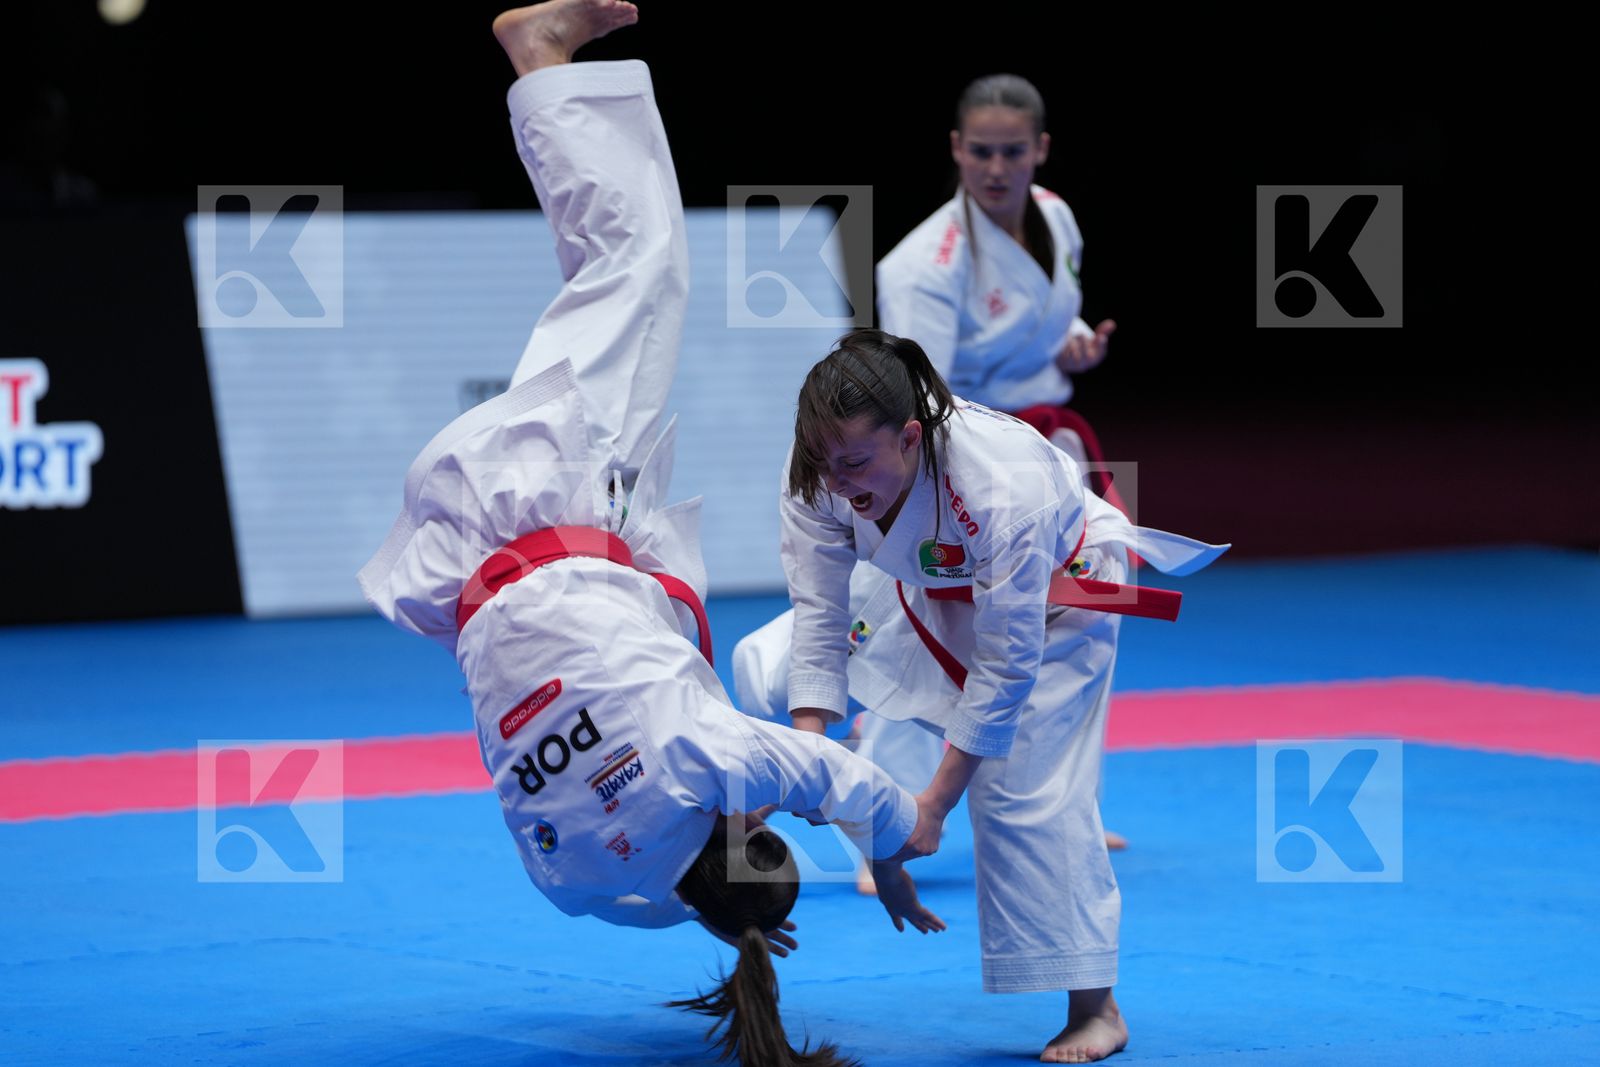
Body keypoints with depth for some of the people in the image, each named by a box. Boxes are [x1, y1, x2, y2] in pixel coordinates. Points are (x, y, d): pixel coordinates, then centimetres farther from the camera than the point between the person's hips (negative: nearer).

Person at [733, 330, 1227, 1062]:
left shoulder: (1002, 492, -44)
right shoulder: (816, 478, -30)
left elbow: (1006, 666, -35)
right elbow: (820, 616, -22)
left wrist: (935, 803, -31)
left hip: (1052, 598, -6)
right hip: (929, 588, 6)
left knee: (1024, 795, -15)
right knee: (766, 666, -5)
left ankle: (1094, 1007, -5)